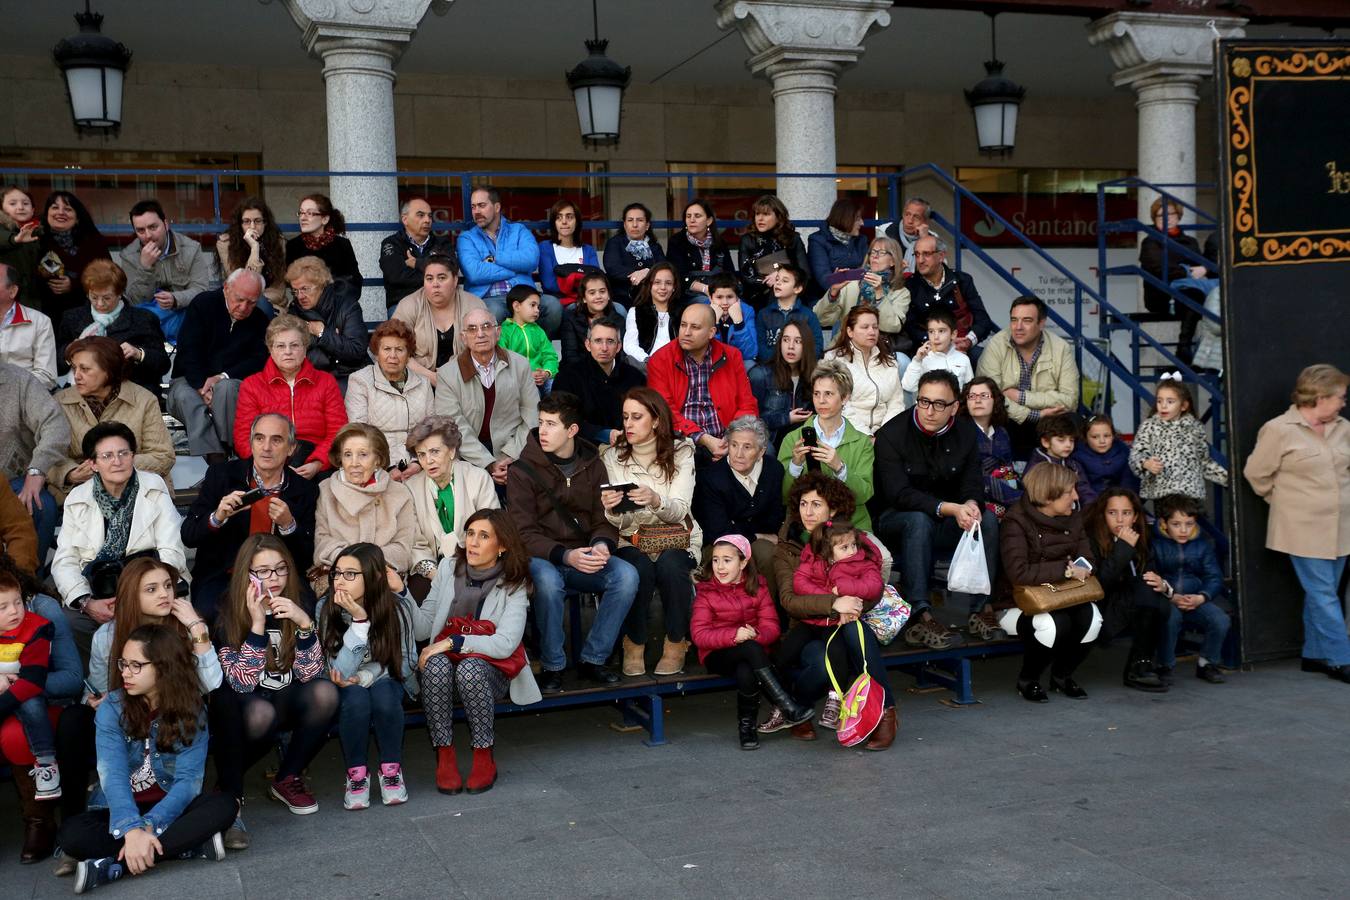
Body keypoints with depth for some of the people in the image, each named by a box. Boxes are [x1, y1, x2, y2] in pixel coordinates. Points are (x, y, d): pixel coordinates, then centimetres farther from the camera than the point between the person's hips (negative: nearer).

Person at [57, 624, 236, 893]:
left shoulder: (192, 710, -8)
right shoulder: (112, 708, -9)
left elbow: (189, 779, -16)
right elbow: (113, 774, -22)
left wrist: (147, 826, -33)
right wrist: (131, 829, -39)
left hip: (169, 807, 0)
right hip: (122, 809, 0)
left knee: (223, 806, -29)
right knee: (73, 835, -30)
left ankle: (112, 867, -30)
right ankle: (190, 845, -28)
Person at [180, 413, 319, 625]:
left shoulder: (305, 490, 4)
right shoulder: (221, 475, 3)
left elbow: (307, 559, 2)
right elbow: (188, 536, 0)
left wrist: (288, 525, -16)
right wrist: (218, 516, -20)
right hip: (221, 578, -1)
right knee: (213, 612, -31)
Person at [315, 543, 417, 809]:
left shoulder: (399, 606, -20)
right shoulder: (325, 608, -21)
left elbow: (405, 661, -10)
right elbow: (341, 673, -26)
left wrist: (364, 675, -27)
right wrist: (359, 620, -36)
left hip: (387, 681, 0)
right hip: (348, 688, 0)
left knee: (383, 695, -32)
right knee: (355, 697, -33)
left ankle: (391, 769, -11)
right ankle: (356, 774, -13)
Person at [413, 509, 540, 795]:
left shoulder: (513, 585, -5)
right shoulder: (449, 568, 3)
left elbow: (505, 644, -17)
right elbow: (422, 629, 0)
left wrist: (453, 642, -22)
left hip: (492, 669, -2)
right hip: (445, 657, 2)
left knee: (470, 667, -36)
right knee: (436, 665, -33)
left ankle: (484, 759, -20)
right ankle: (444, 757, -23)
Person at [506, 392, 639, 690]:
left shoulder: (592, 465, 8)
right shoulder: (522, 471, -5)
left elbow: (604, 519, 9)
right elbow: (524, 534, -10)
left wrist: (602, 545, -16)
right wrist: (565, 556, -26)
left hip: (583, 556, 4)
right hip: (541, 557, -3)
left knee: (627, 575, -25)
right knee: (548, 581, -38)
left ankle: (593, 660, -10)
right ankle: (552, 666, -15)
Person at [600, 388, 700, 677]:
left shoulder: (681, 452, -1)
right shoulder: (612, 456, 2)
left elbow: (679, 511, -11)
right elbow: (617, 522, -3)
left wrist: (655, 501, -34)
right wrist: (611, 510, -27)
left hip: (676, 535, 0)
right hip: (632, 539, 0)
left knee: (670, 566, -33)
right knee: (639, 569, -32)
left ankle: (676, 643, -12)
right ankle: (634, 644, -11)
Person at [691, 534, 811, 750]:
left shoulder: (758, 587, 5)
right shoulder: (706, 592, -2)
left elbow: (771, 627, -1)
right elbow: (699, 634, -13)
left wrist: (755, 634, -25)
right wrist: (734, 635, -27)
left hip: (752, 653, 2)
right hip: (717, 656, -2)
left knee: (746, 673, -36)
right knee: (751, 648, -35)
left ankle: (747, 725, -12)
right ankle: (788, 708, -34)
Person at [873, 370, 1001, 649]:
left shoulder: (966, 433, 1)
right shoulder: (891, 435, -15)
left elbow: (973, 485, -1)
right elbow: (898, 494, -22)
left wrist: (972, 506, -28)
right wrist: (950, 508, -34)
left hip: (947, 523, 5)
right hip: (896, 519, -4)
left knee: (988, 519, -21)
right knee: (918, 521, -36)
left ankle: (979, 609, -21)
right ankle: (918, 617, -41)